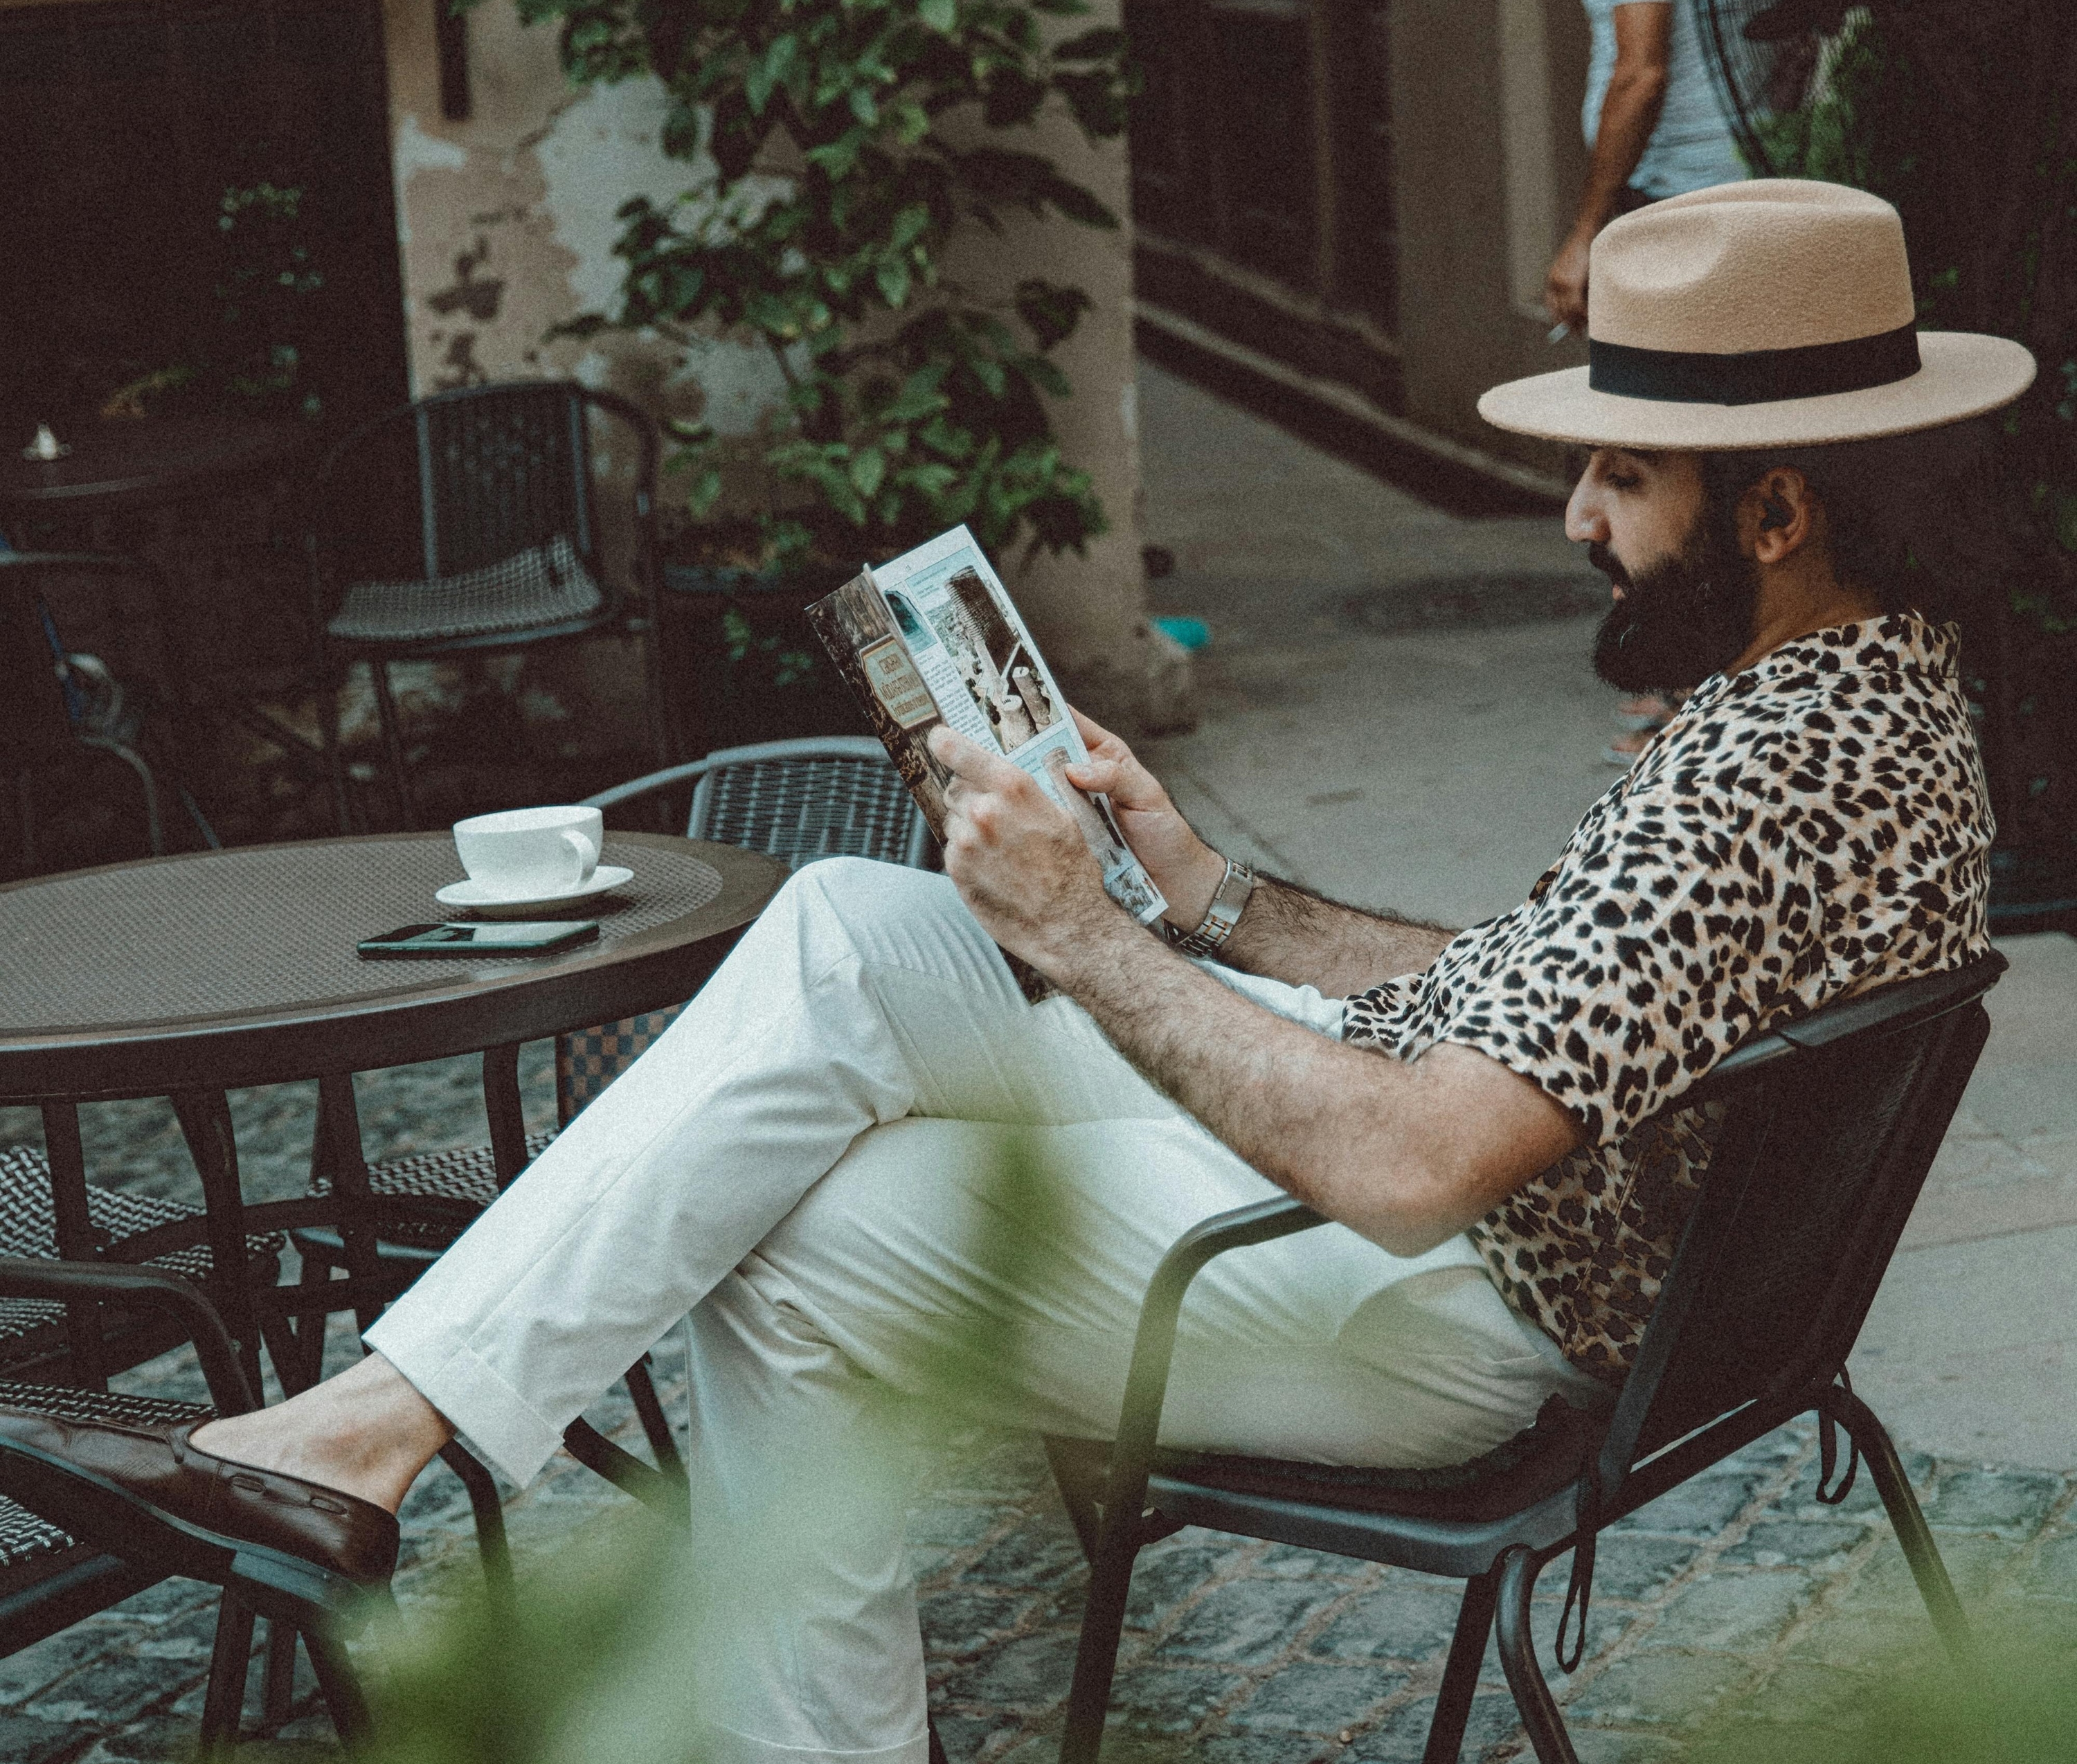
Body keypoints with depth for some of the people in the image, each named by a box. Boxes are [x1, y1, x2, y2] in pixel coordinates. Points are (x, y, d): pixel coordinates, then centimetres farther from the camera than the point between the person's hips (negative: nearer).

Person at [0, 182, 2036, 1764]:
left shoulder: (1775, 775, -27)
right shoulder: (1861, 678, 8)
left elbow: (1411, 1164, -35)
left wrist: (1082, 936, -24)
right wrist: (1203, 889, 7)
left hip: (1437, 1303, -10)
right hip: (1446, 1143, 10)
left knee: (791, 1248, -11)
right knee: (849, 929, -4)